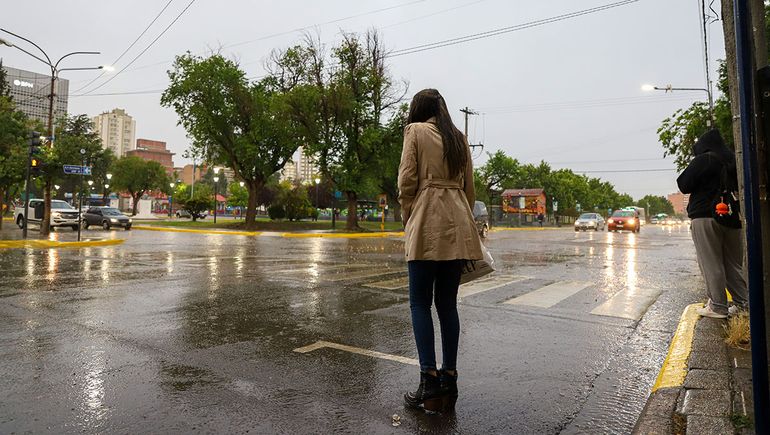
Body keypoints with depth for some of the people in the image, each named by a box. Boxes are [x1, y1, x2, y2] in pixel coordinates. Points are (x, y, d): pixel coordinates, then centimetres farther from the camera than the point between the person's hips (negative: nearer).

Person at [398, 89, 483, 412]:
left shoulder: (416, 130, 2)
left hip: (427, 225, -6)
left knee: (420, 303, 1)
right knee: (447, 303, 10)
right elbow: (469, 188, 16)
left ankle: (429, 381, -2)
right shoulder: (459, 138, 18)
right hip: (459, 226, 6)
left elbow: (407, 182, -5)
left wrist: (408, 220, 6)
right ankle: (449, 380, 14)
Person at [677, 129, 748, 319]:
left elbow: (684, 185, -8)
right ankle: (742, 302, 18)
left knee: (711, 264, -4)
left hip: (706, 217, -7)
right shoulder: (733, 161, 13)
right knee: (733, 262, 15)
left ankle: (717, 306, -3)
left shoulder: (703, 160, -9)